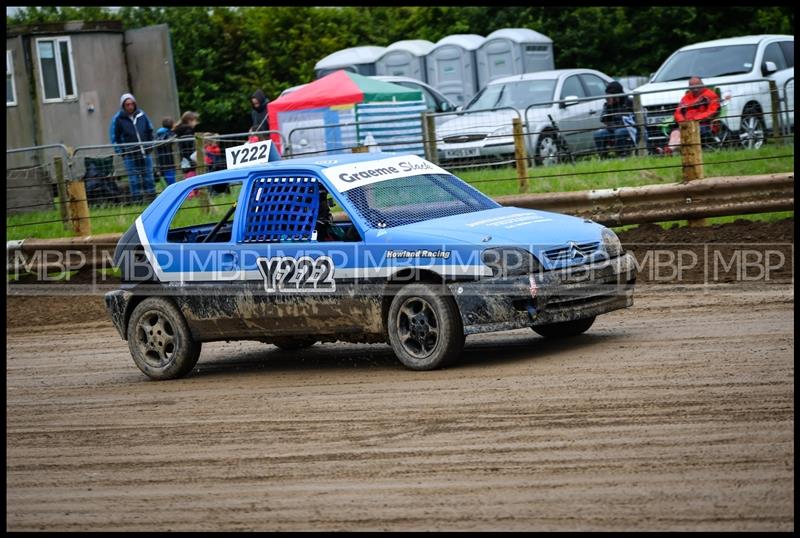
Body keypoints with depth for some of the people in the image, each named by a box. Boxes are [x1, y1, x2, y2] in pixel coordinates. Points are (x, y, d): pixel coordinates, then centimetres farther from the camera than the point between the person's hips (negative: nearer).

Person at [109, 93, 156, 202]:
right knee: (134, 179, -4)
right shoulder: (117, 119, -4)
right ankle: (136, 200, 0)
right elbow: (114, 137, 0)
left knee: (148, 177, 7)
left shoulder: (141, 115, 6)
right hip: (129, 155, -3)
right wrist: (120, 151, -6)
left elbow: (150, 131, 17)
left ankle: (152, 197, 13)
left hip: (145, 153, 3)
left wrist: (150, 146, 10)